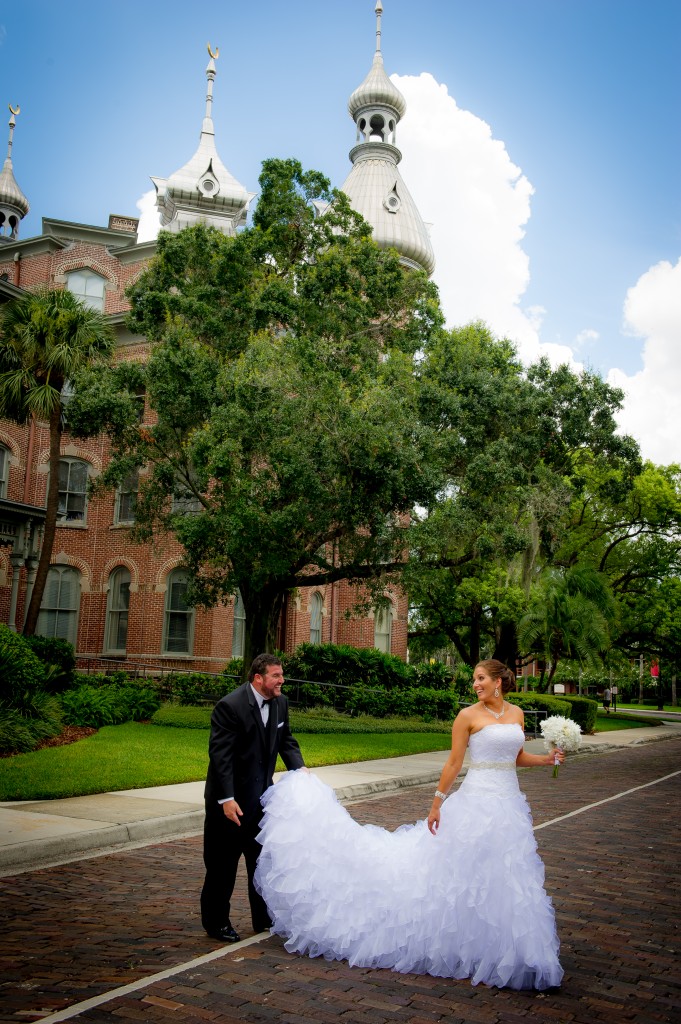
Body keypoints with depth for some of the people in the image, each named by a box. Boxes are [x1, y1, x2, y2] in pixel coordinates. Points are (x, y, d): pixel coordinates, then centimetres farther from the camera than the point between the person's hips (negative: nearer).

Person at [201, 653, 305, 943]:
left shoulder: (280, 703, 0)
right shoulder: (230, 706, -23)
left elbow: (286, 741, 11)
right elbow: (220, 755, -23)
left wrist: (299, 769, -7)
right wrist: (227, 799, -26)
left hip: (261, 796, 7)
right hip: (231, 799, -7)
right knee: (223, 862, 6)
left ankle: (265, 917, 30)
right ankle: (216, 921, 23)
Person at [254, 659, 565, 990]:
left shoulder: (516, 713, 8)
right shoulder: (468, 715, -7)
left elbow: (517, 757, 16)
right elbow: (454, 762, -6)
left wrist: (546, 758, 0)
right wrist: (436, 804, -6)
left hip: (509, 806, 5)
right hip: (476, 803, -5)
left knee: (501, 880, 10)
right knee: (469, 874, 0)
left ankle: (495, 950, 25)